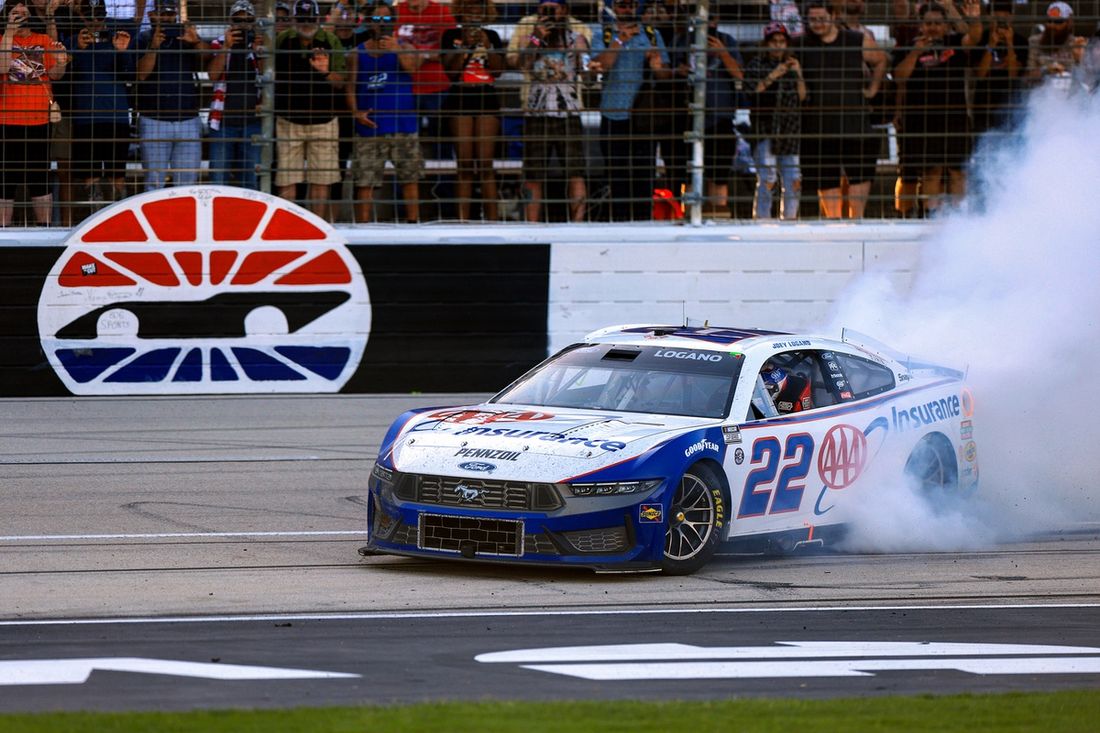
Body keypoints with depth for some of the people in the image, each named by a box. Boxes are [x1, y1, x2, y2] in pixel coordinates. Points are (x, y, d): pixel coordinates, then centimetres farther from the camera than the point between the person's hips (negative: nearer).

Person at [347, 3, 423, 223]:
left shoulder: (403, 47, 8)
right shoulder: (357, 54, 9)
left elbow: (413, 67, -12)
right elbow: (351, 86, 4)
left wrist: (396, 50, -30)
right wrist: (355, 112, -13)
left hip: (403, 126, 0)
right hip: (369, 127, 0)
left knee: (410, 178, 2)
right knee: (365, 182, -3)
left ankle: (413, 222, 9)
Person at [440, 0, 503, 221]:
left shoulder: (492, 36, 13)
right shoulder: (451, 36, 9)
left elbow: (498, 70, 3)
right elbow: (450, 70, -1)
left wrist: (486, 44, -8)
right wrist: (466, 45, -11)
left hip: (487, 101, 1)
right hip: (460, 100, -1)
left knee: (486, 165, -5)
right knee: (465, 166, -2)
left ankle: (492, 219, -8)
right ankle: (463, 219, -3)